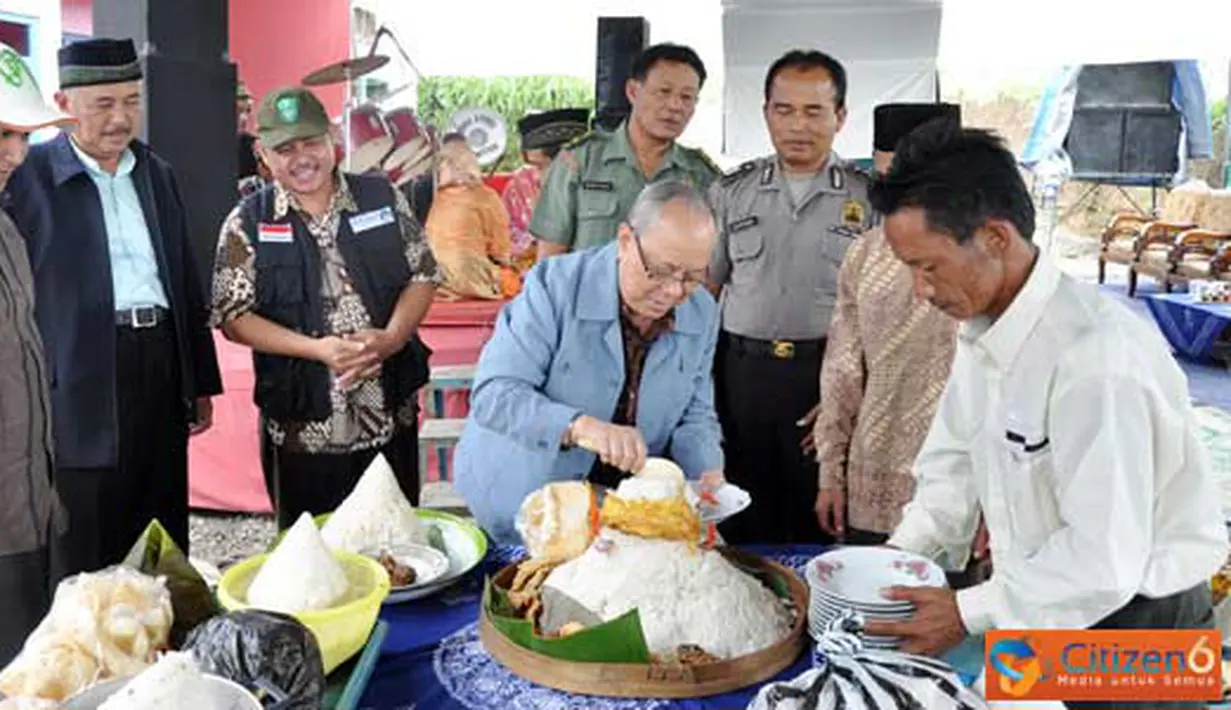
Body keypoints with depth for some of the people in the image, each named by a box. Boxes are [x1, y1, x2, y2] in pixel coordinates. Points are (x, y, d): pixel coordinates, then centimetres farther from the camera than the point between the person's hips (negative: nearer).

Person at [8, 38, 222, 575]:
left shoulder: (157, 174, 14)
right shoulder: (29, 176, -3)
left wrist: (201, 382, 15)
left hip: (162, 364, 5)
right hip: (81, 381, -5)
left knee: (164, 542, 13)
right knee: (86, 554, 3)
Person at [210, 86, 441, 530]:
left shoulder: (382, 198, 3)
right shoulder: (247, 224, -2)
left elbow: (422, 276, 5)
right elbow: (234, 318, -5)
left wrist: (391, 337, -14)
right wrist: (316, 349, -18)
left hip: (392, 417, 2)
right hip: (304, 427, -2)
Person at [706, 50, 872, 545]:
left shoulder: (867, 197, 4)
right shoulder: (731, 192, 11)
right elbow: (704, 290, 12)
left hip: (828, 373, -2)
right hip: (741, 372, 2)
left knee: (820, 525, 5)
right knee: (741, 528, 8)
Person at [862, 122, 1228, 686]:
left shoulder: (1098, 359, -30)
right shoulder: (981, 329, -1)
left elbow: (1107, 559, -29)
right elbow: (957, 459, 10)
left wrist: (970, 614, -22)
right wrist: (899, 555, -1)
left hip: (1134, 620, -7)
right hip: (1038, 609, 7)